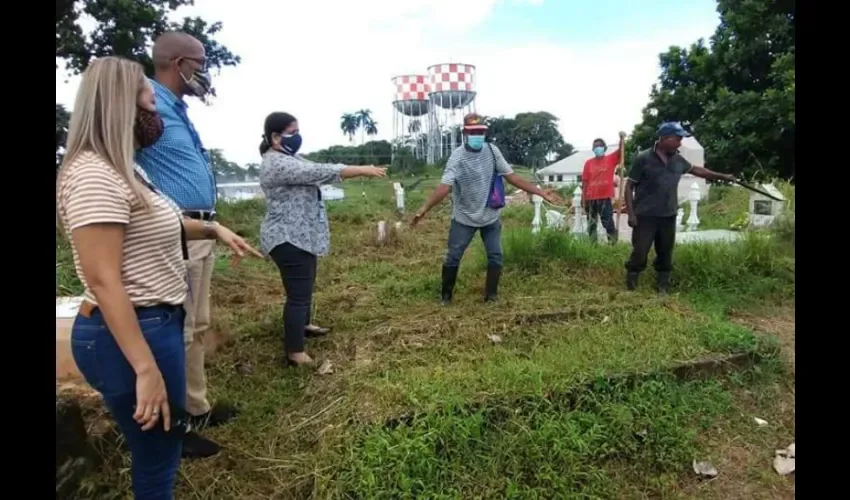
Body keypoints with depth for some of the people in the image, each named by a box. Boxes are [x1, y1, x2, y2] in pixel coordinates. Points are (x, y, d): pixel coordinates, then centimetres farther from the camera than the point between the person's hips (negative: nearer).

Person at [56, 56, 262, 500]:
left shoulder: (122, 170, 12)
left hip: (154, 323, 10)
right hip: (131, 334, -10)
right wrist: (146, 369, -26)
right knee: (157, 453, 6)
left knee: (161, 447, 25)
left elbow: (153, 225, 30)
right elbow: (104, 281, -25)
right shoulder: (95, 175, -20)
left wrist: (214, 229, 18)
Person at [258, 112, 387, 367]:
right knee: (298, 293, -6)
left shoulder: (288, 158, 14)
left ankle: (303, 325, 45)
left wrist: (359, 171, 1)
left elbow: (313, 172, 11)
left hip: (300, 236, 11)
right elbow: (320, 172, -27)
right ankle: (295, 353, 2)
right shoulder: (277, 164, -21)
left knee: (305, 286, 24)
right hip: (289, 239, -11)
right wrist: (362, 170, -25)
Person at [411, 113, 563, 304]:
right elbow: (444, 186, -29)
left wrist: (541, 193, -7)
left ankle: (491, 295, 20)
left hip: (491, 217, 3)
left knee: (495, 256, 5)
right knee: (453, 257, 4)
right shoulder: (457, 157, -18)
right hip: (464, 218, -3)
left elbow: (511, 176, -4)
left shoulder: (492, 151, -6)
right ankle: (446, 295, 22)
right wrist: (424, 209, -42)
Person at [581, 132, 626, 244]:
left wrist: (622, 138, -30)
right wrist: (583, 198, 1)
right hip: (591, 198, 2)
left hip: (606, 197, -2)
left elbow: (621, 150, -13)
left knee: (608, 223, -2)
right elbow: (585, 181, 4)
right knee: (591, 224, 10)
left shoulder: (611, 159, 3)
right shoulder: (588, 163, 5)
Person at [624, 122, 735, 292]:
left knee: (665, 255, 12)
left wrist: (723, 176, 32)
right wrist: (631, 213, -13)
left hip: (668, 217, 6)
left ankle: (662, 288, 24)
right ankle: (630, 288, 12)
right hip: (645, 217, -5)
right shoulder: (643, 158, -9)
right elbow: (629, 186, -7)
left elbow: (696, 169, 27)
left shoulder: (678, 160, 8)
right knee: (639, 254, -5)